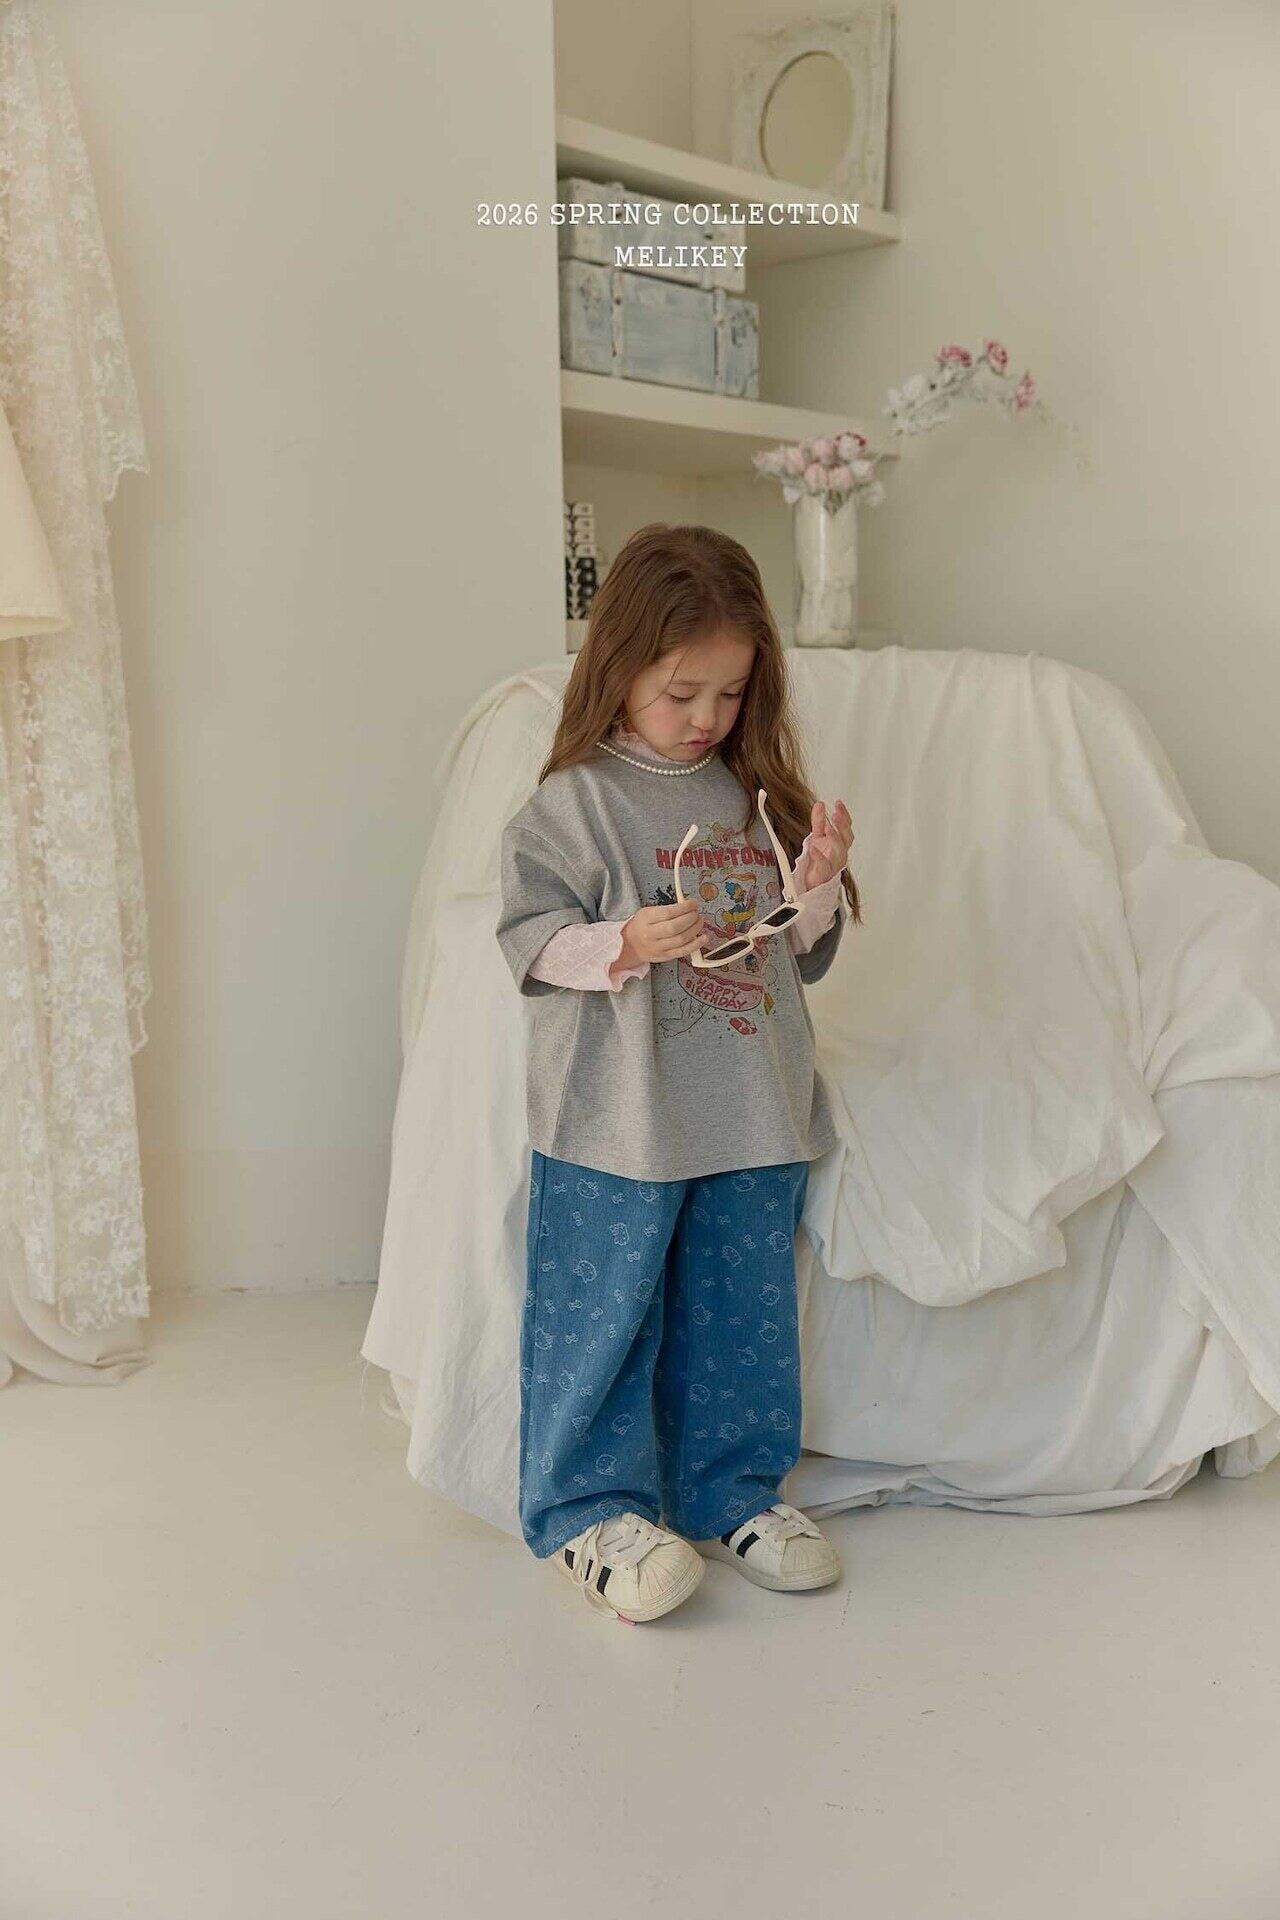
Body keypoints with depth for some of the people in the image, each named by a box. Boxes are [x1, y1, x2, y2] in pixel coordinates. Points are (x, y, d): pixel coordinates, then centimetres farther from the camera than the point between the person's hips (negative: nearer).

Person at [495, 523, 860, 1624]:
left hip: (755, 1118, 5)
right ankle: (592, 1509, 22)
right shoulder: (576, 803, -7)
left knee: (744, 1312, 14)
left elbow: (803, 956, 14)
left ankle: (734, 1491, 32)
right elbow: (529, 941, -9)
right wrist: (623, 944, -25)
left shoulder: (759, 795, 8)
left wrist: (819, 886, -6)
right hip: (619, 1121, -5)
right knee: (603, 1310, 4)